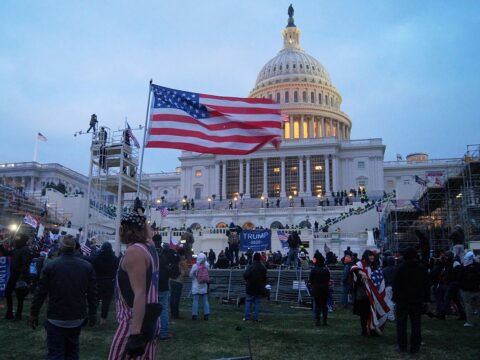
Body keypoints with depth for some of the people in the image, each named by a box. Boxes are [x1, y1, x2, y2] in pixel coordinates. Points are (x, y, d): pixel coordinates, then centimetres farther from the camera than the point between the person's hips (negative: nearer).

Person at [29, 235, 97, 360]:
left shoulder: (50, 266, -11)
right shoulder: (87, 266, -3)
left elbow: (40, 293, -7)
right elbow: (92, 293, 0)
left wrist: (33, 314, 4)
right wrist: (92, 314, 10)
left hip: (56, 319, -3)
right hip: (77, 318, 3)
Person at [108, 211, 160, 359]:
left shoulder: (134, 251, -17)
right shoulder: (149, 246, 7)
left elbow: (139, 294, -24)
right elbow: (145, 230, 34)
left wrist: (135, 332, -27)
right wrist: (140, 215, 39)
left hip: (135, 322, -9)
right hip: (150, 319, 9)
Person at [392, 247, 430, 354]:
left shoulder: (401, 268, -9)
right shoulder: (422, 268, 3)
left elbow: (395, 285, -8)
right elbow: (426, 285, 8)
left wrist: (395, 297, 1)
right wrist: (426, 299, 13)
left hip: (403, 300, -3)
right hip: (417, 300, 3)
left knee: (401, 323, 5)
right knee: (416, 323, 8)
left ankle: (402, 346, 7)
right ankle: (415, 347, 8)